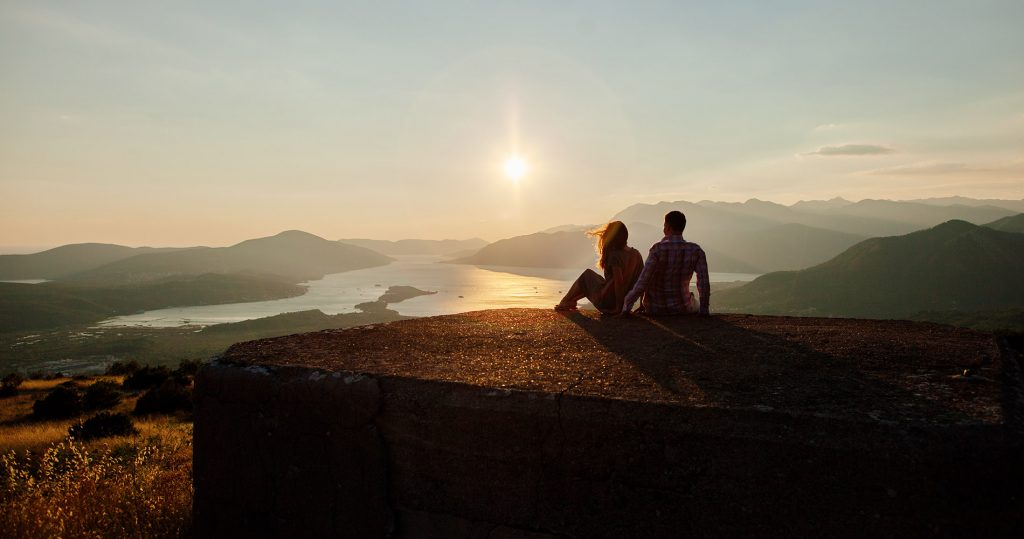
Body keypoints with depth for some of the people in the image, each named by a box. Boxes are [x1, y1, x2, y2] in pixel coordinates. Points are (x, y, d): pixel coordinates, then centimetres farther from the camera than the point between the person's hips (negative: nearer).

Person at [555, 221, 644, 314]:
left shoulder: (614, 256, -21)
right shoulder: (636, 254, 0)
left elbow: (619, 282, -27)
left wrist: (619, 307, -19)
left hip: (607, 303, -7)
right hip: (627, 300, 7)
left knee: (587, 274, 15)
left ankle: (565, 303, 24)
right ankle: (570, 301, 39)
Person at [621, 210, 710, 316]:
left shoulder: (658, 249, -19)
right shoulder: (696, 251, -12)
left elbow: (642, 284, -21)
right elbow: (704, 284, -13)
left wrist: (626, 307, -12)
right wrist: (704, 311, -1)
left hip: (655, 310, -1)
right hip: (681, 309, 1)